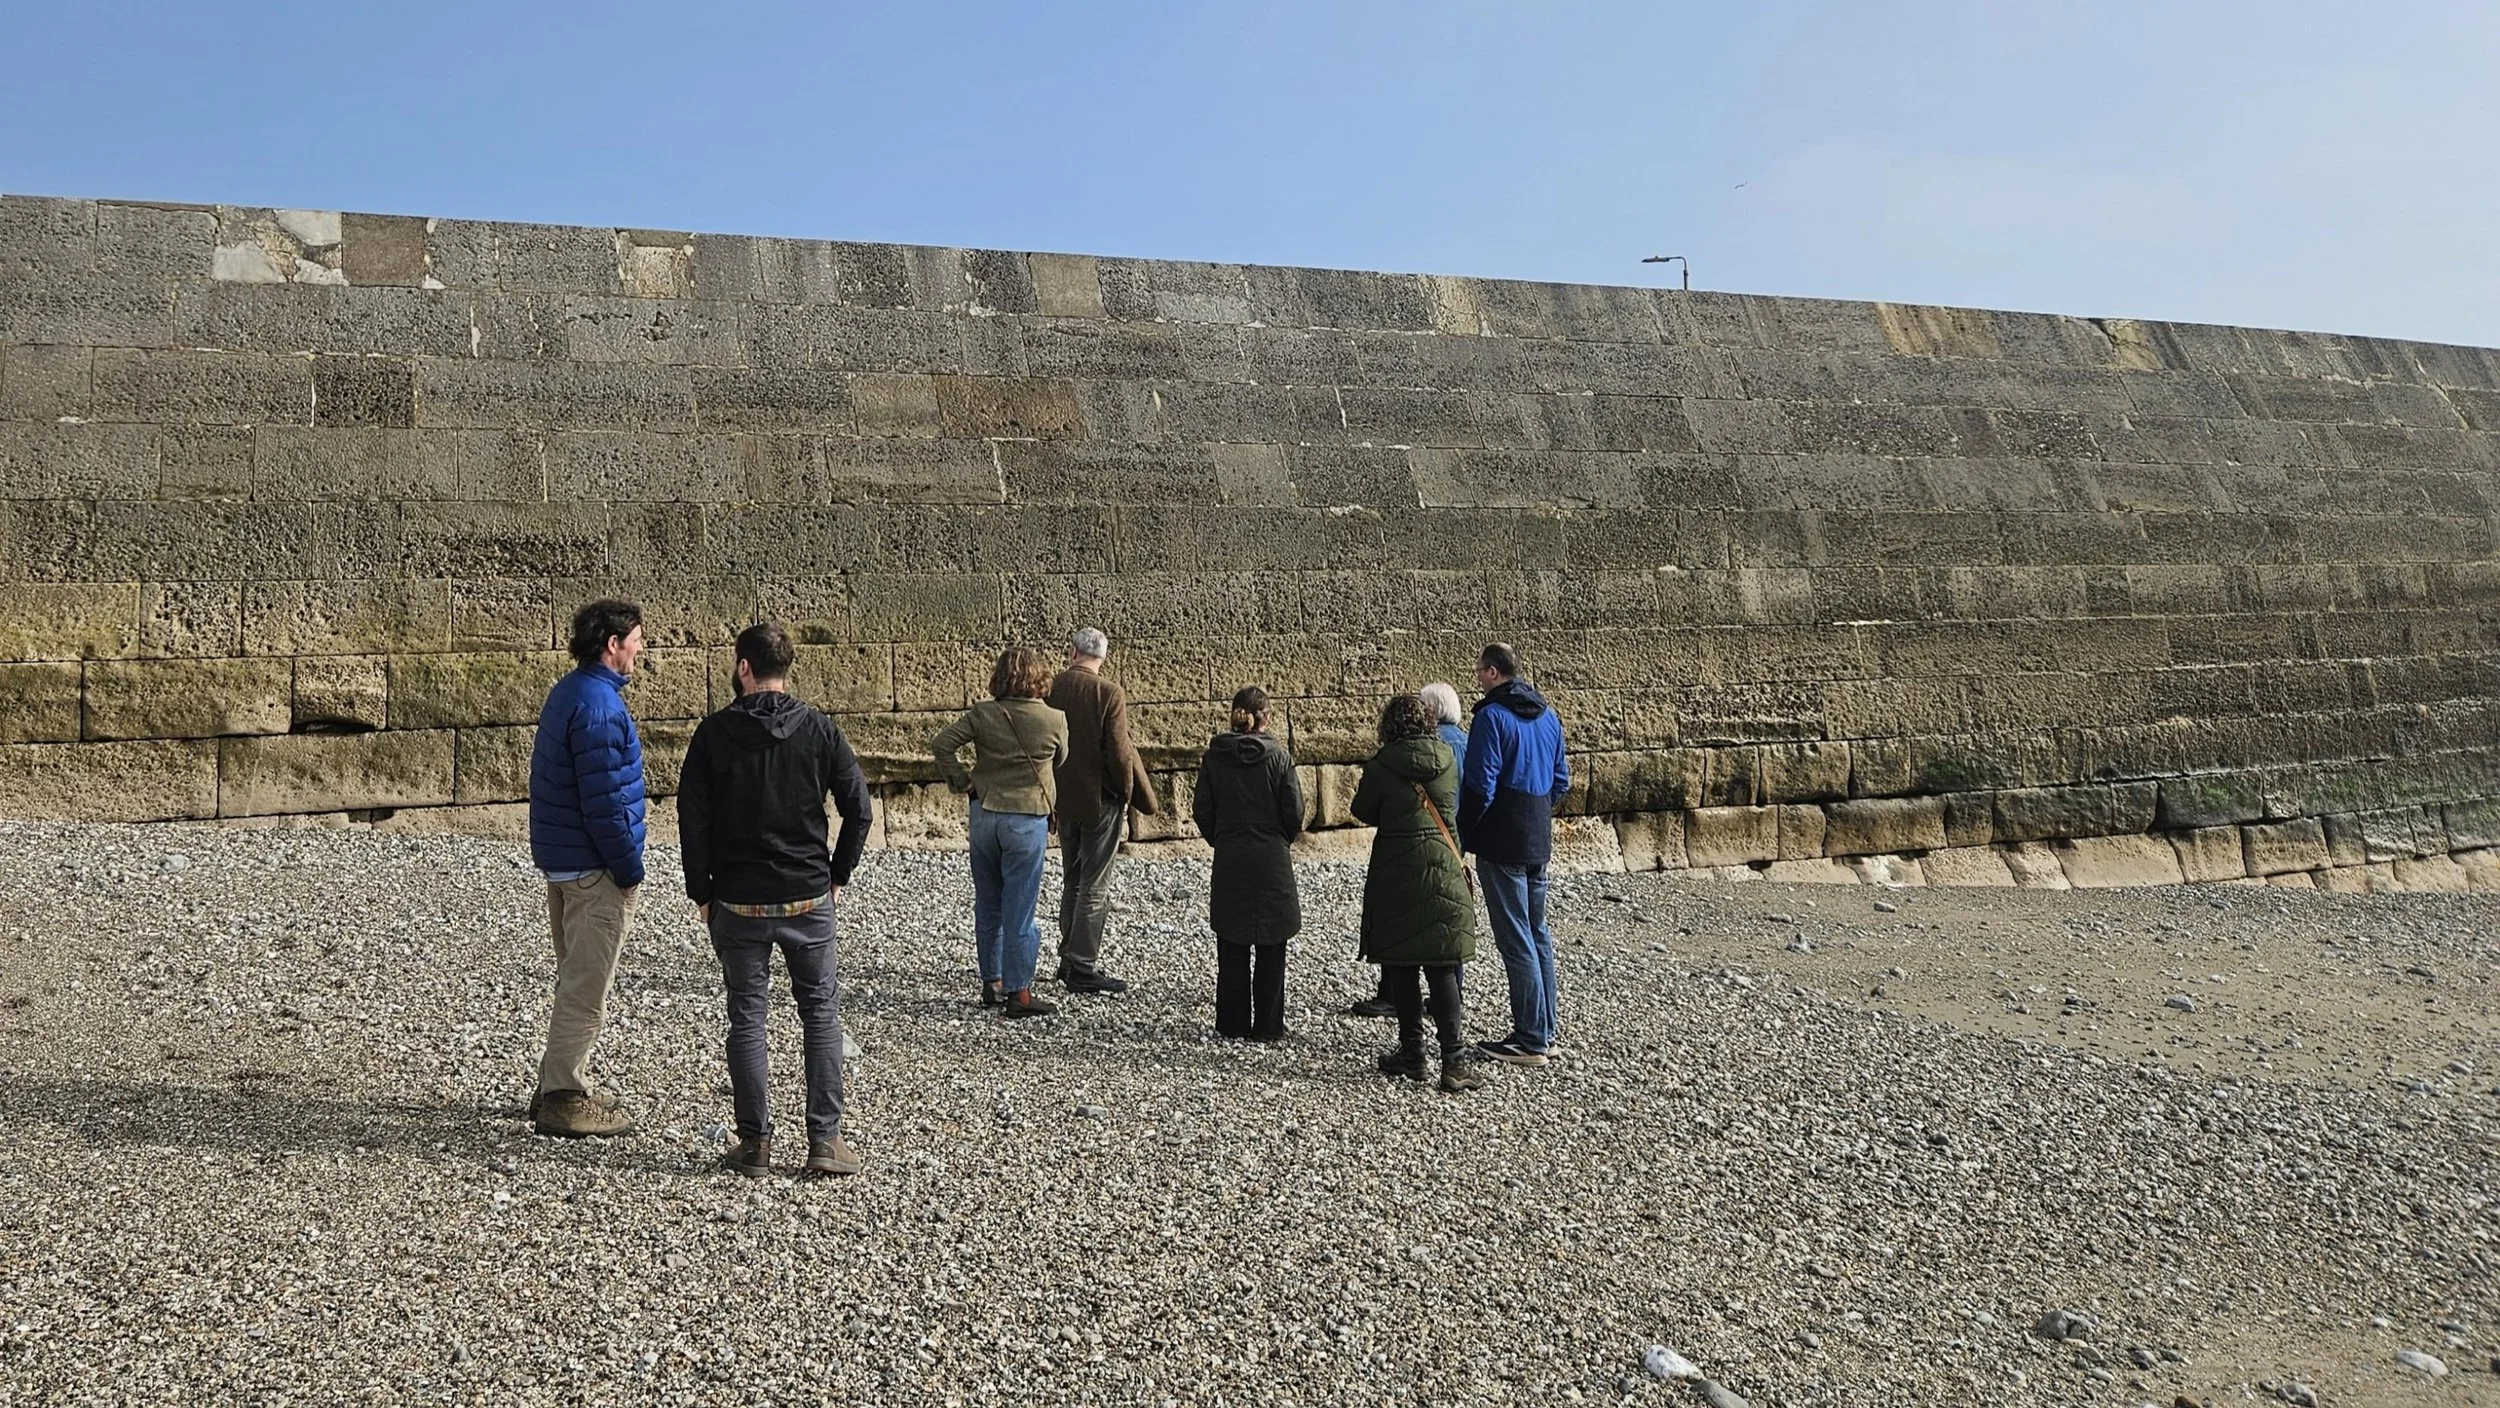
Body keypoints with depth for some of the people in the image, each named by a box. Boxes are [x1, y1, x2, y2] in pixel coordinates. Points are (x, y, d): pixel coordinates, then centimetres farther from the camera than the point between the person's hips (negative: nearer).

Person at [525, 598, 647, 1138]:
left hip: (561, 859, 11)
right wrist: (628, 869, -15)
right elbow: (604, 801, -24)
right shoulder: (599, 707, -21)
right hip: (594, 867, -10)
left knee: (576, 980, 20)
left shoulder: (568, 692, 11)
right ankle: (565, 1100, 5)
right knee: (586, 988, -2)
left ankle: (559, 1085, 29)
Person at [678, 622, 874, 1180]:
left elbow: (692, 817, -4)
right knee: (821, 1013, 9)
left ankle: (754, 1143, 11)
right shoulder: (820, 729, -2)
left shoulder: (714, 733, -4)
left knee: (746, 1017, 9)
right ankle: (825, 1140, 6)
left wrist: (701, 892, 5)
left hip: (737, 902, 0)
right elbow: (858, 807, -3)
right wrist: (838, 873, 8)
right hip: (809, 899, 0)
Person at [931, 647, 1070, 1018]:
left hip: (984, 816, 4)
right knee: (1019, 910, 1)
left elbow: (941, 743, -7)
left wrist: (960, 780, 2)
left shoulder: (982, 713, -4)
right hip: (1027, 820, -3)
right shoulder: (1054, 720, -9)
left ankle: (991, 983, 23)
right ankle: (1018, 992, 5)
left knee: (987, 905, 15)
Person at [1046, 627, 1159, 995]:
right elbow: (1120, 752, -17)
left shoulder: (1049, 688, -1)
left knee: (1071, 882, 19)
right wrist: (1129, 794, -2)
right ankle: (1083, 968, 2)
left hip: (1063, 800, 6)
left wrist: (1054, 789, 16)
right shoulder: (1109, 694, -16)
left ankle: (1069, 959, 26)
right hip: (1100, 800, -6)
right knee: (1094, 888, 1)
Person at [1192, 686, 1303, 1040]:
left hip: (1229, 862, 2)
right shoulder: (1278, 756, -7)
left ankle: (1232, 1023, 14)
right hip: (1272, 862, -2)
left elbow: (1202, 811, 1)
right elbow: (1294, 812, -5)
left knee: (1232, 948, 10)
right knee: (1270, 949, 6)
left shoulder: (1213, 757, -2)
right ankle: (1267, 1025, 10)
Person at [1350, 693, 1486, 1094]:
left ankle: (1412, 1053, 14)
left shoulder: (1382, 766, -9)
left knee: (1402, 966, 9)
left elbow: (1364, 813, 1)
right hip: (1443, 869, 3)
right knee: (1442, 968, 4)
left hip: (1396, 873, -3)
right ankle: (1455, 1059, -4)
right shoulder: (1447, 758, 2)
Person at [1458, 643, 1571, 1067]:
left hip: (1501, 841, -8)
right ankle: (1547, 1028, 23)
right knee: (1537, 931, 17)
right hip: (1538, 841, 8)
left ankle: (1530, 1039, -1)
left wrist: (1464, 832, -7)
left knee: (1515, 939, -4)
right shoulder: (1548, 715, 12)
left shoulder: (1492, 716, -14)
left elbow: (1480, 785, -17)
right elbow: (1561, 780, 16)